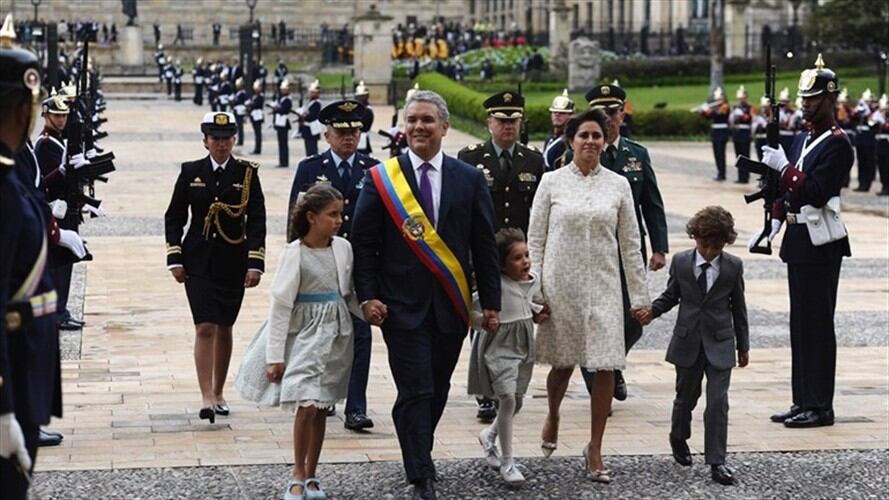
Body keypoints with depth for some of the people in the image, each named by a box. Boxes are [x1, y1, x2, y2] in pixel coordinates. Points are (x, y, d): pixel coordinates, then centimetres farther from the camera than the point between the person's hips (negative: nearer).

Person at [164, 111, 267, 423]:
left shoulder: (247, 173, 0)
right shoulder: (191, 172, 2)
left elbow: (257, 221, -3)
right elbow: (174, 217, 6)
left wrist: (255, 264, -10)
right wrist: (175, 259, -1)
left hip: (233, 263, 1)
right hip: (199, 264, -1)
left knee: (224, 328, 11)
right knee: (205, 328, -10)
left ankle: (219, 393, 25)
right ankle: (207, 398, -13)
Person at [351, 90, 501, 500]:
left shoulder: (469, 179, 5)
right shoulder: (381, 178, 0)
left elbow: (484, 246, 7)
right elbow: (363, 243, 1)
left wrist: (490, 302, 4)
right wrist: (368, 296, -8)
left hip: (451, 305, 3)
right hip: (403, 305, -3)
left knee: (437, 391, 11)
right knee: (415, 393, -7)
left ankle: (417, 458, 30)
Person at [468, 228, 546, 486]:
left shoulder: (534, 281, 3)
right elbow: (470, 310, -15)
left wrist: (537, 311, 5)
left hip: (523, 347, 7)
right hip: (499, 348, -7)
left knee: (517, 401, 14)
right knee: (507, 399, -17)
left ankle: (489, 435, 44)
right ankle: (507, 462, -8)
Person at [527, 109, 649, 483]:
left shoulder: (618, 185, 5)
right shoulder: (552, 182, 1)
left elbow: (630, 244, 7)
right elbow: (535, 240, 2)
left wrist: (640, 296, 6)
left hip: (602, 287, 1)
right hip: (560, 286, -1)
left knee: (605, 368, -5)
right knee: (562, 364, 8)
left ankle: (595, 450, 7)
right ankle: (553, 416, 40)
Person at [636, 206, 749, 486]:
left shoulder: (734, 267, -4)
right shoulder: (681, 262, -2)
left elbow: (738, 307, 3)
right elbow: (671, 295, 10)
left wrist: (743, 346, 8)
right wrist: (652, 311, -10)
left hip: (720, 344, -1)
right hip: (688, 342, 1)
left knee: (718, 402, -7)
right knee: (686, 397, 14)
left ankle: (716, 462, -3)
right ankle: (678, 437, 43)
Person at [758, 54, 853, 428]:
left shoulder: (838, 144, -12)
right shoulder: (803, 140, 16)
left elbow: (816, 192, -21)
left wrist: (783, 167, -19)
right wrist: (774, 222, 10)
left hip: (820, 244, -9)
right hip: (798, 241, 9)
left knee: (817, 324, -5)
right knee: (800, 324, 12)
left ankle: (820, 407, 0)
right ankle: (803, 402, 18)